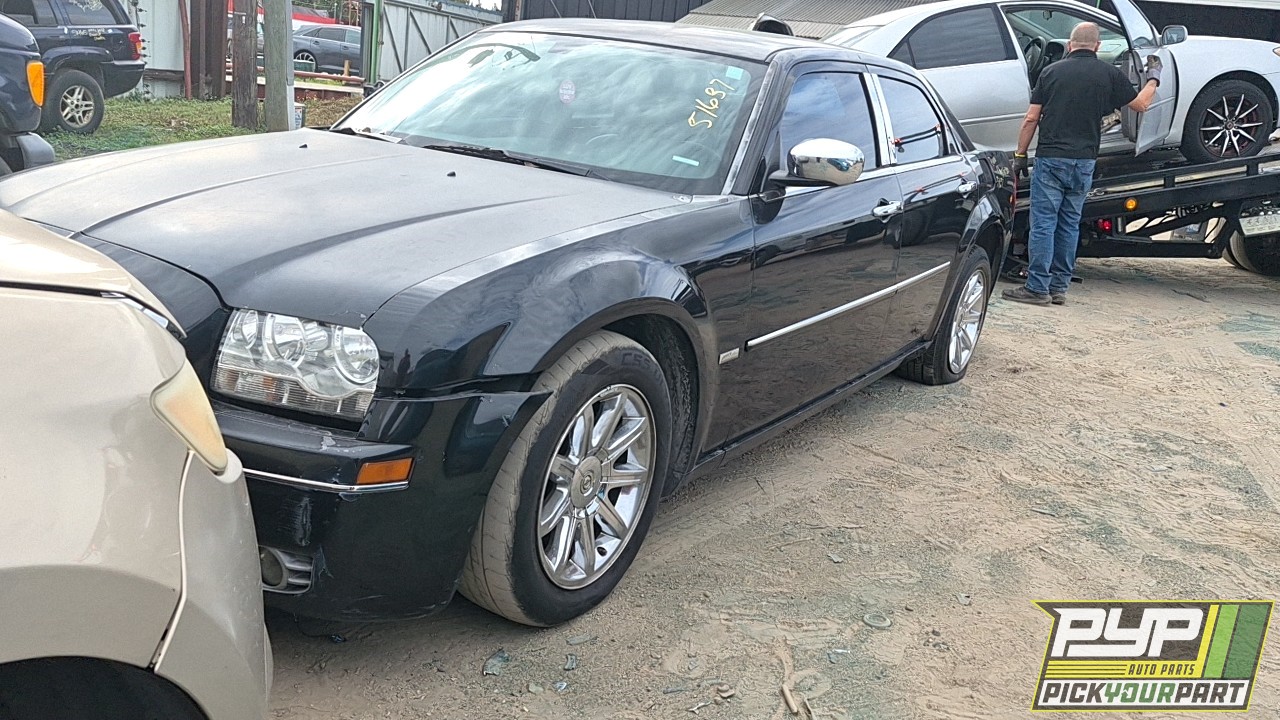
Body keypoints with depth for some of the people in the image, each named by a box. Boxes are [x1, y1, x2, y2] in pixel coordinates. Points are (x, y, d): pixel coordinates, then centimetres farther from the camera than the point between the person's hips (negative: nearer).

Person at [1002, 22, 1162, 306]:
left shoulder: (1051, 71, 2)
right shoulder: (1109, 74, 3)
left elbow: (1031, 119, -1)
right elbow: (1141, 104, 14)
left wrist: (1020, 155, 7)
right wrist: (1154, 78, 32)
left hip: (1050, 158, -2)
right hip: (1084, 162, 2)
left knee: (1043, 224, -3)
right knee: (1069, 225, 12)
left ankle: (1037, 287, -6)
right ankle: (1059, 287, 14)